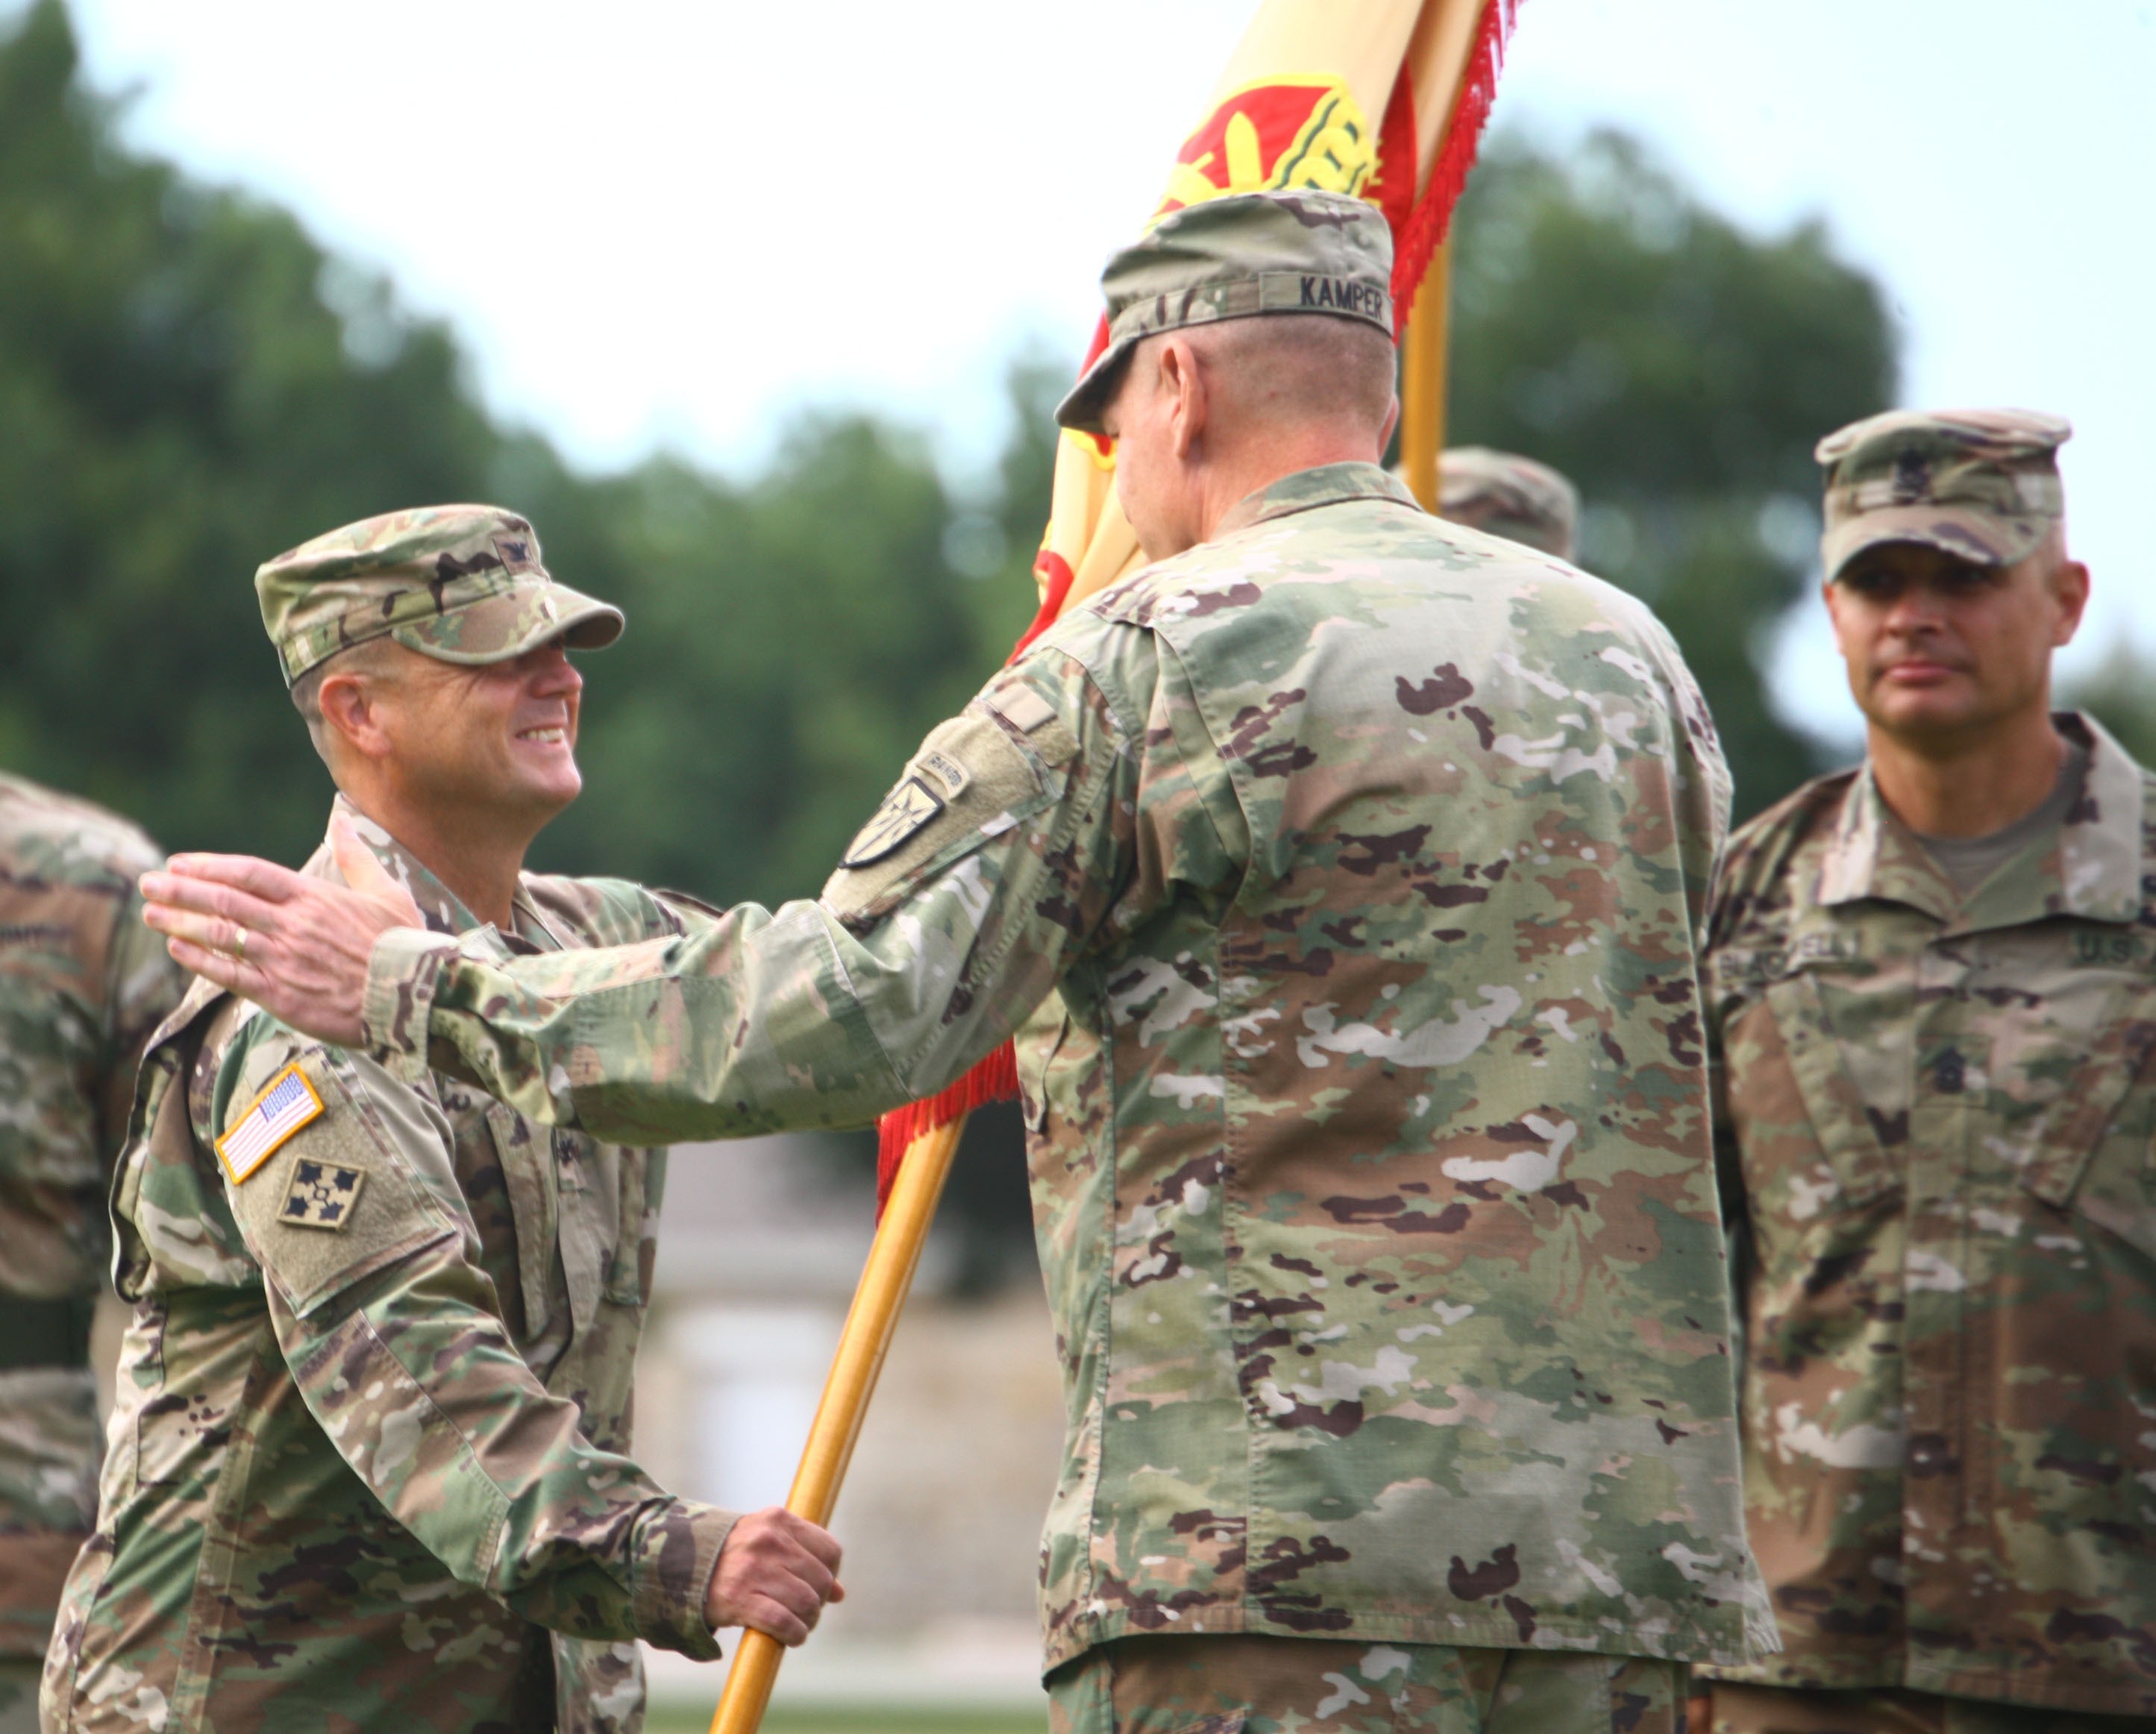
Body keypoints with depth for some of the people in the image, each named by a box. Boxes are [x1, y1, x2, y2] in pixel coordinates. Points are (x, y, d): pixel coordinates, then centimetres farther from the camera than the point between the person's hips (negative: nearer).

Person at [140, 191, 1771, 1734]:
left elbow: (845, 1012, -10)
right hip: (1622, 1531, 6)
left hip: (1296, 1546, -6)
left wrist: (426, 992, -1)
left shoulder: (1163, 654, -4)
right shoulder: (1637, 659, 16)